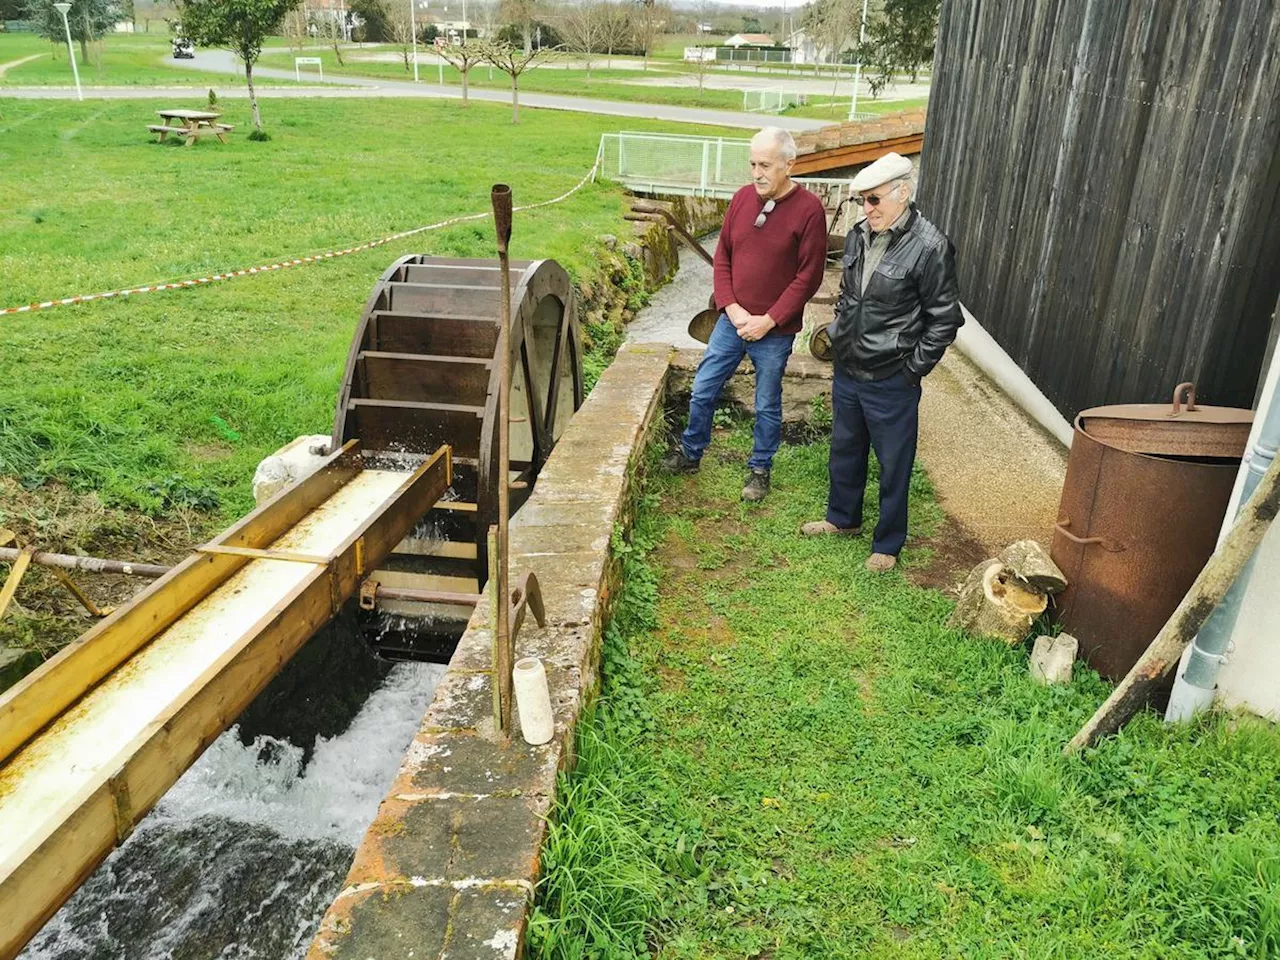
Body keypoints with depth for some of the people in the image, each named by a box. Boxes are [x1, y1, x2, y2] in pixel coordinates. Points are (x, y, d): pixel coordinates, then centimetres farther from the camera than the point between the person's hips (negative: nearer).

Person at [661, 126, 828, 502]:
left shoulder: (809, 210, -14)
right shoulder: (742, 198, 0)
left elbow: (808, 277, -13)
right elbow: (722, 257, 5)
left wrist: (768, 321, -16)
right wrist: (731, 308, -8)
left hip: (775, 331, -4)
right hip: (732, 320, 4)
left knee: (767, 406, 12)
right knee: (702, 390, 12)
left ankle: (760, 468, 31)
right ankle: (690, 452, 33)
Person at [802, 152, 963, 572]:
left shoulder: (929, 247, -18)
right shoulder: (859, 235, 3)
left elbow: (944, 319, -13)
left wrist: (912, 370, -12)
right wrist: (838, 331, 12)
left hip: (891, 383, -7)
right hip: (847, 371, 7)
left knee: (893, 465, 8)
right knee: (845, 451, 23)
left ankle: (888, 543, 25)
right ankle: (843, 518, 44)